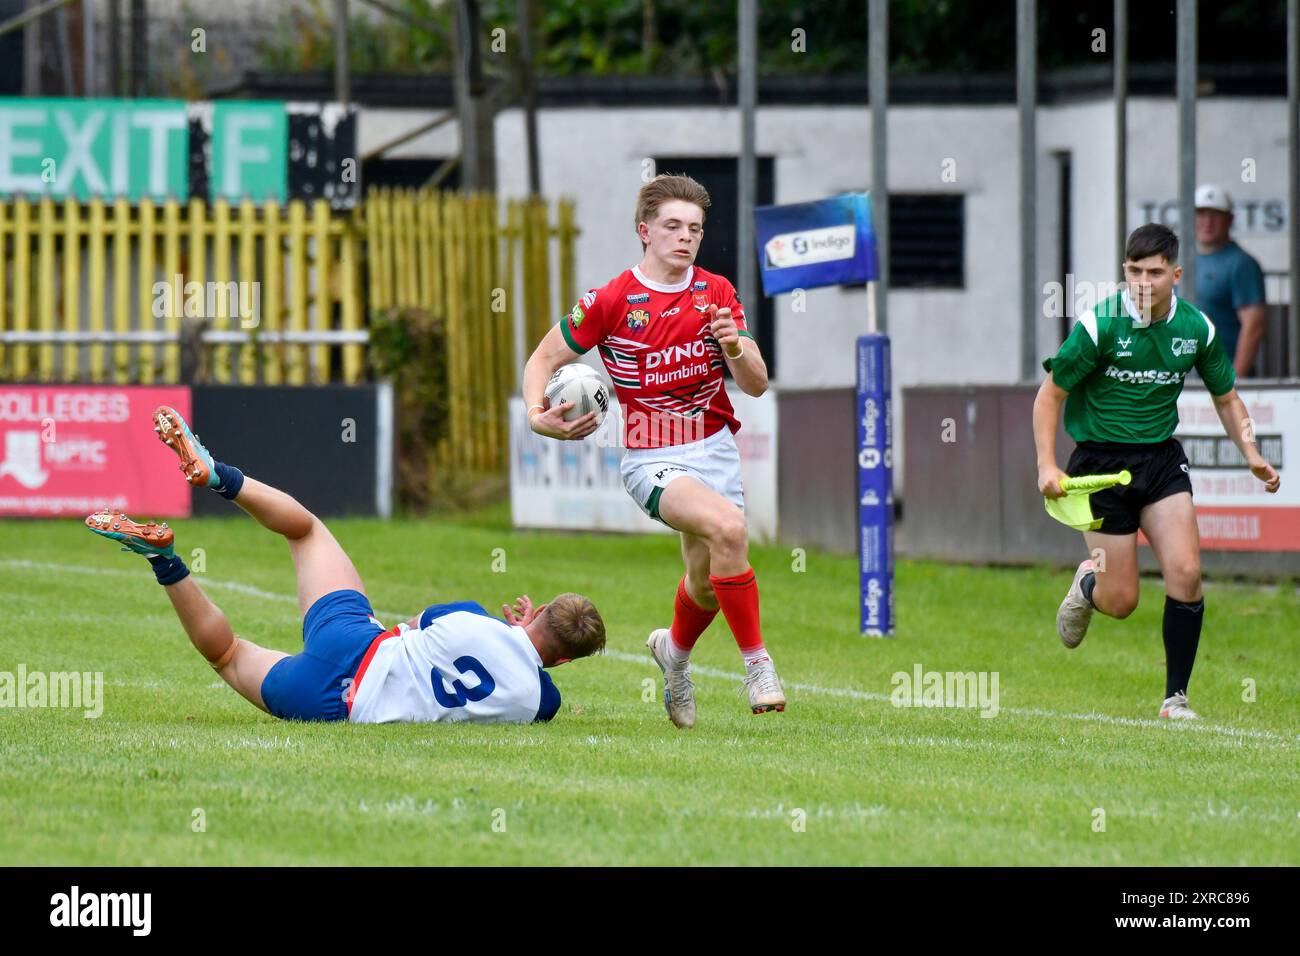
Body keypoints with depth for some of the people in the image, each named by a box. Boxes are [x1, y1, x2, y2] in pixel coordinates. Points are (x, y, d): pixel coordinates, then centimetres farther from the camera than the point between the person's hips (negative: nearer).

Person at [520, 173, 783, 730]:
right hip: (653, 460, -5)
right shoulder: (609, 302, -8)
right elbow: (544, 359, 3)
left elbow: (756, 385, 0)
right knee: (728, 527, -31)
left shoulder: (716, 294, 3)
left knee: (706, 583, 12)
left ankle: (675, 651, 47)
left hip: (715, 449, 5)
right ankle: (756, 662, -20)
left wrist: (735, 348, -21)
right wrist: (538, 415, -16)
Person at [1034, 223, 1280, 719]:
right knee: (1121, 601, -2)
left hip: (1162, 457, 3)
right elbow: (1049, 395, -8)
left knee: (1186, 574, -15)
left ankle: (1176, 696, -2)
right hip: (1101, 461, -3)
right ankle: (1087, 583, 36)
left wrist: (1251, 454, -1)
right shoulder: (1099, 325, -16)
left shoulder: (1196, 328, -4)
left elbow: (1226, 398, 12)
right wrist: (1047, 466, -18)